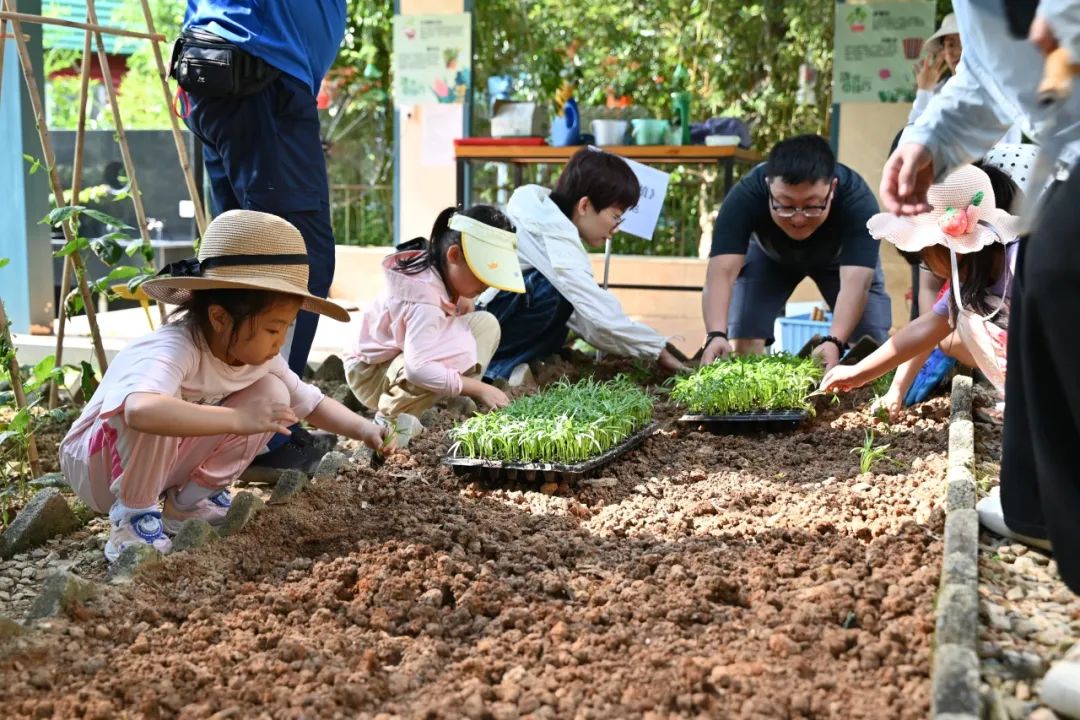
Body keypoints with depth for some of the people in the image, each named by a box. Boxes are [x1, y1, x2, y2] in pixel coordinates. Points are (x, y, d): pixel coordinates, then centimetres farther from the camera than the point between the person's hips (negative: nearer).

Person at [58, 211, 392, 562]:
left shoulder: (259, 357, -10)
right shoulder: (173, 350, -35)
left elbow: (310, 402, 5)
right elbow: (142, 409, -57)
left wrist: (363, 428, -12)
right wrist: (238, 419, -57)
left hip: (168, 459, 7)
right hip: (98, 463, -7)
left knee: (272, 394, -9)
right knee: (151, 407, -39)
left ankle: (191, 500, 3)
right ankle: (133, 514, -15)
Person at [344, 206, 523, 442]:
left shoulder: (437, 268, -7)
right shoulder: (425, 299, -34)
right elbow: (419, 369, -45)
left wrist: (462, 300, -5)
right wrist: (479, 389, -39)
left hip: (409, 355, 9)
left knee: (486, 323, -8)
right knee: (454, 355, -37)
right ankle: (392, 416, -17)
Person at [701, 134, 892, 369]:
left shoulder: (857, 200, -40)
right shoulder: (745, 197, -39)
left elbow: (855, 283, -49)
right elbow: (722, 272, -48)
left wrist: (834, 342, -65)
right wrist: (716, 334, -65)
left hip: (841, 258, 0)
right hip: (768, 256, 0)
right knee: (743, 337, -14)